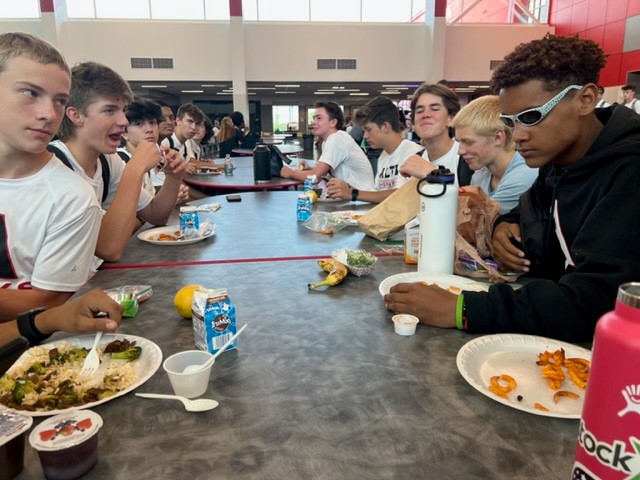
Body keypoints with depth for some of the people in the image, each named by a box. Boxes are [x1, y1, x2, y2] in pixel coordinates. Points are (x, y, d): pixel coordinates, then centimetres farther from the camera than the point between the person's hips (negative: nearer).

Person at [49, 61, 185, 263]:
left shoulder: (108, 161, 1)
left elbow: (155, 216, 8)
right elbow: (109, 249, -28)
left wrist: (173, 177, -10)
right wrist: (136, 169, -25)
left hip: (93, 271, 6)